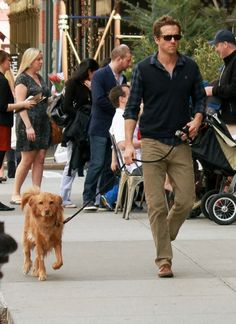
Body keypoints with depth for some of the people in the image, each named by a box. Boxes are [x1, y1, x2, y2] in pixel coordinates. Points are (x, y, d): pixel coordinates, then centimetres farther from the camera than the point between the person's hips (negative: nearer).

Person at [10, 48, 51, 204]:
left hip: (43, 123, 7)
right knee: (27, 159, -5)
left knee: (40, 159, 2)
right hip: (29, 122, -7)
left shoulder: (40, 78, 17)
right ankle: (16, 194, 4)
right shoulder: (23, 79, -7)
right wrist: (28, 126, -21)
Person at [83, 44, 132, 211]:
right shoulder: (100, 75, -8)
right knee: (97, 164, -9)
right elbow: (99, 99, -18)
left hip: (115, 127, 7)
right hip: (100, 128, -7)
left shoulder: (122, 78, 15)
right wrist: (118, 108, -13)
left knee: (111, 166, 6)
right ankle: (89, 199, -5)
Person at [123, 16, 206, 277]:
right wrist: (128, 144, -8)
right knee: (156, 205, -5)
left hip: (181, 144, 3)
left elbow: (200, 98, 16)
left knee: (186, 200, -1)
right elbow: (132, 108, 0)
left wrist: (197, 120, -6)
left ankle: (165, 236, 26)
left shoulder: (190, 67, 6)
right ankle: (163, 260, 1)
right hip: (152, 142, -2)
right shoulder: (144, 69, -1)